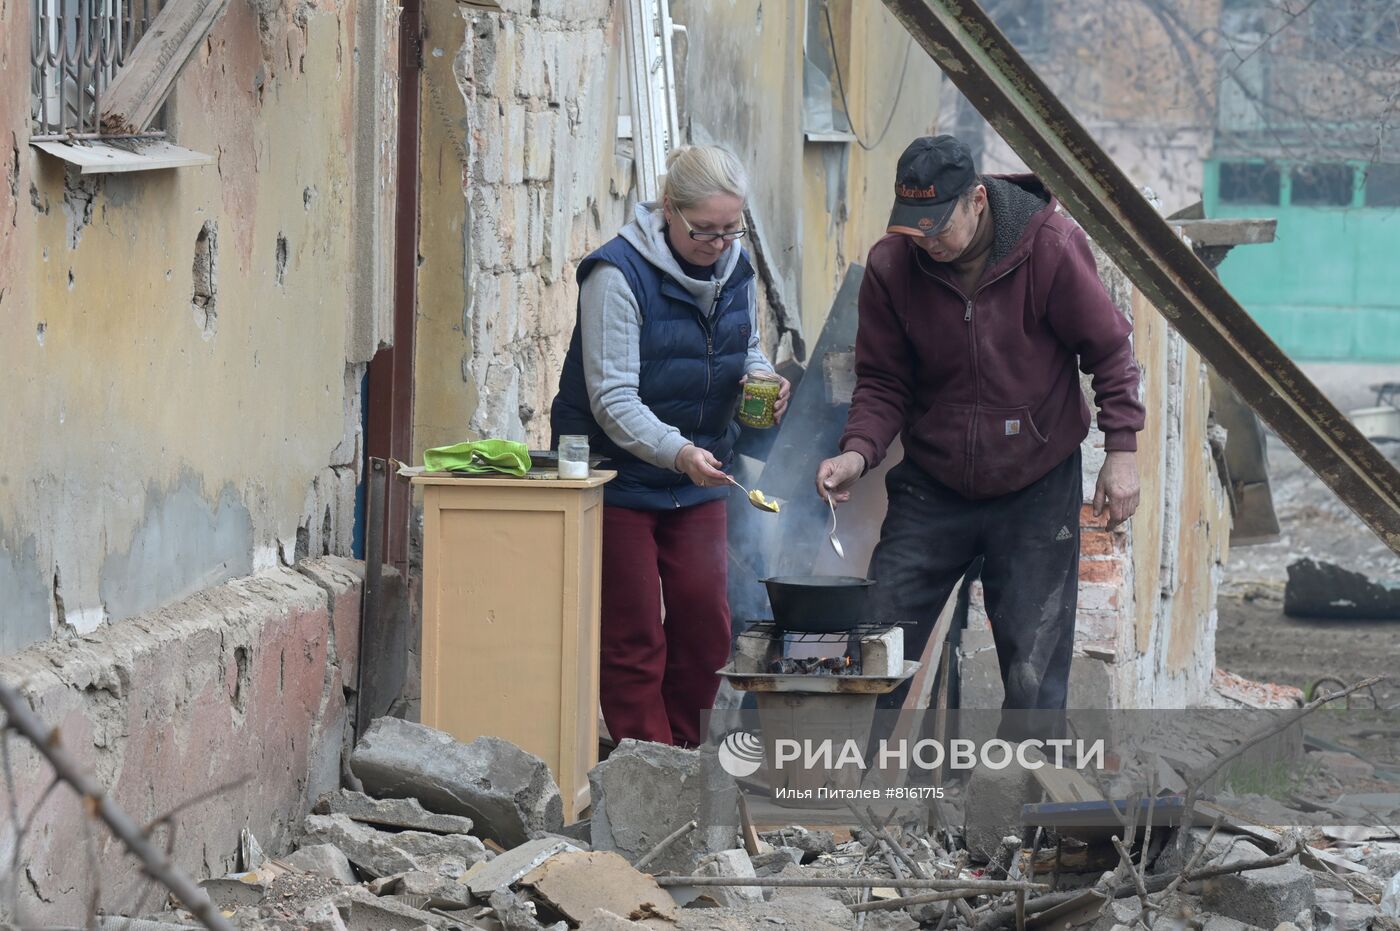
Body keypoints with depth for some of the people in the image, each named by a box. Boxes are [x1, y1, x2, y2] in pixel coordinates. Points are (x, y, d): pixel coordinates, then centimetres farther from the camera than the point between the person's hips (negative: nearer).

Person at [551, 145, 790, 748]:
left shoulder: (734, 269, 1)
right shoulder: (618, 274, -21)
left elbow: (747, 349, 19)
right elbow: (613, 401, -25)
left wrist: (759, 377, -6)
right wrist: (677, 451, -40)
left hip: (698, 481, 6)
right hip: (619, 479, -6)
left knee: (704, 620, 4)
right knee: (633, 636, -1)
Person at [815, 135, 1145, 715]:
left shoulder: (1050, 247, -15)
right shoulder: (892, 266, -8)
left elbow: (1109, 350, -4)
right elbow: (883, 380, -1)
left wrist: (1122, 450, -9)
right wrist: (859, 450, -19)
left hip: (1036, 490, -2)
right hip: (930, 488, 2)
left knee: (1034, 671, -1)